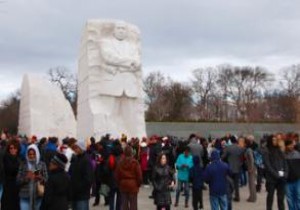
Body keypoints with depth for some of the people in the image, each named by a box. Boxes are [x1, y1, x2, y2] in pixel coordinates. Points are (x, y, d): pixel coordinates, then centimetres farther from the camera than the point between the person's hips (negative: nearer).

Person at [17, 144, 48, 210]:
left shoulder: (42, 164, 2)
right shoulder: (23, 165, 4)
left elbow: (47, 179, 2)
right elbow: (18, 180, 2)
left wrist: (41, 178, -18)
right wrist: (26, 178, -15)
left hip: (38, 196, 0)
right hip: (25, 196, 0)